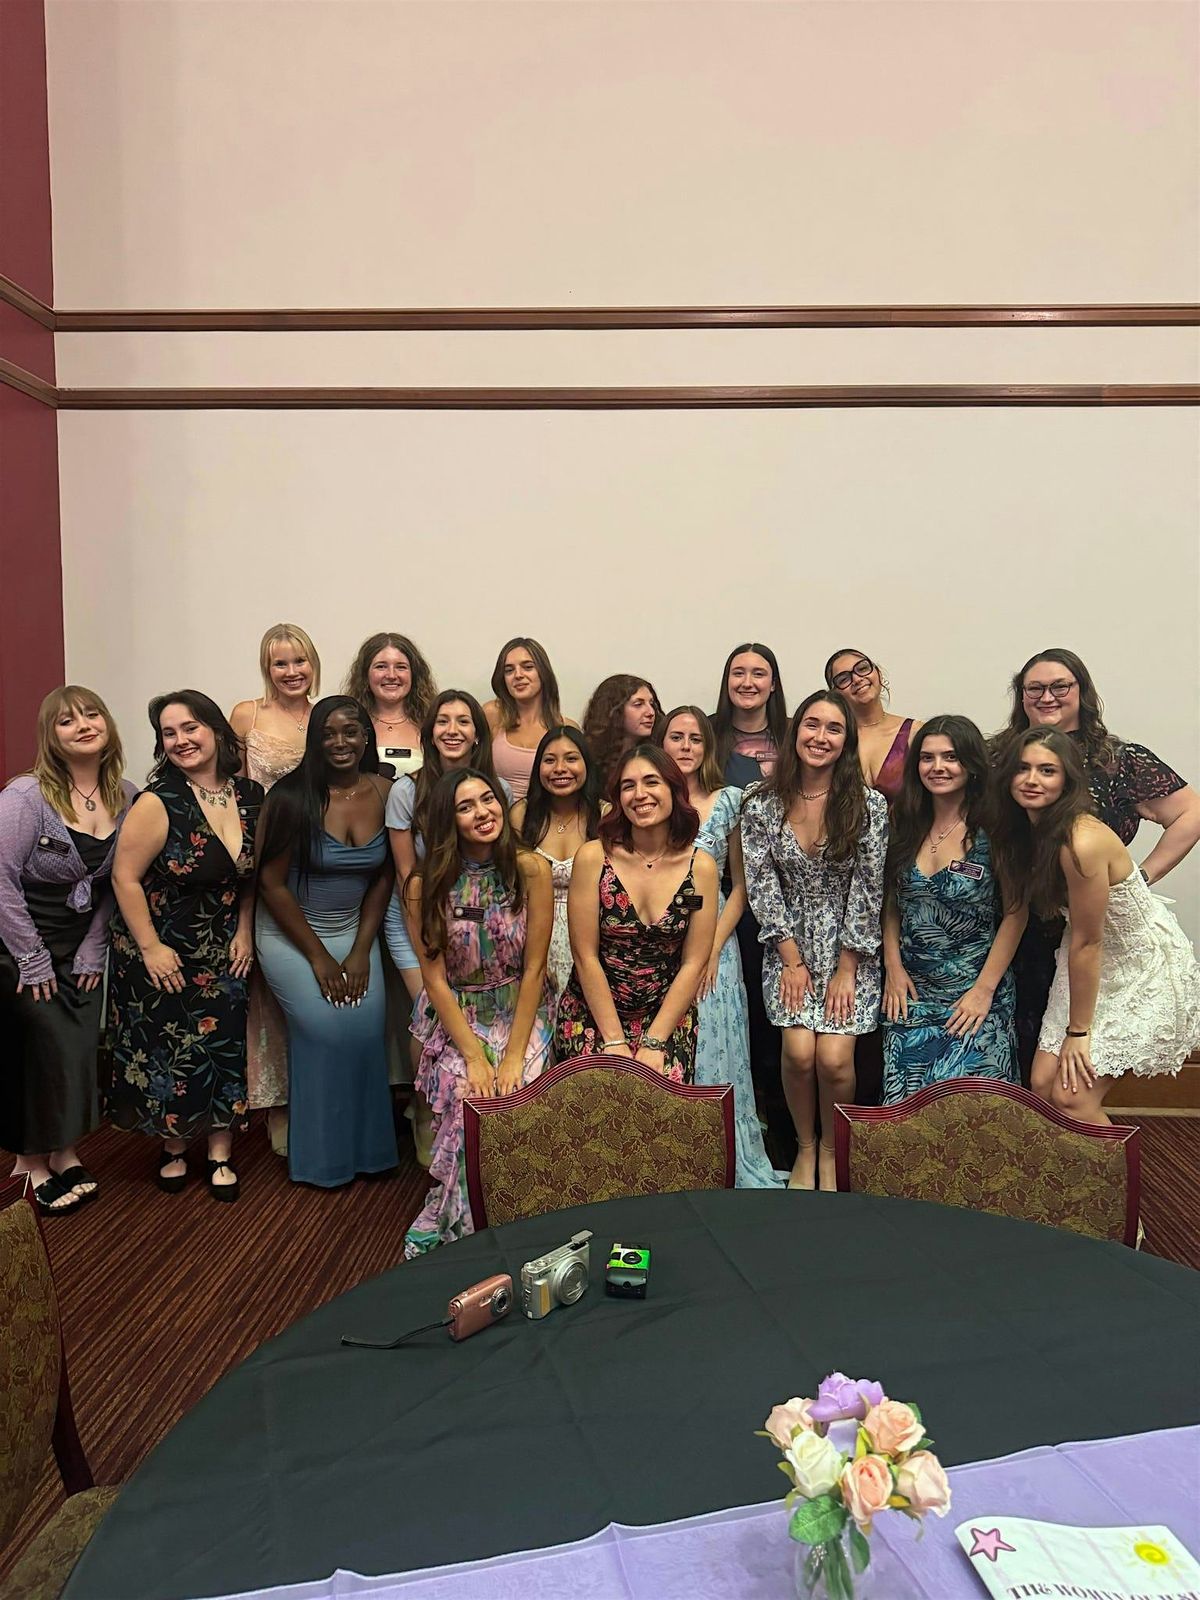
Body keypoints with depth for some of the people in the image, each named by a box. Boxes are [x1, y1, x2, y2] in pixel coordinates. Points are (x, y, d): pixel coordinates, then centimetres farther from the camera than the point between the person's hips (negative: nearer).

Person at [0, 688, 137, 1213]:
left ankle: (61, 1151, 25)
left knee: (80, 1047, 6)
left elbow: (117, 884, 1)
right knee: (47, 1048, -2)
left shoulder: (126, 798, -5)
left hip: (80, 947, 5)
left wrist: (93, 951, -1)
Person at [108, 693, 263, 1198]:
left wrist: (245, 930, 2)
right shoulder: (158, 803, -18)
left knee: (224, 1047, 5)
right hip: (161, 952, -3)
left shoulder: (251, 796, -3)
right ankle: (173, 1148, 30)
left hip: (223, 951, 4)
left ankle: (220, 1155, 21)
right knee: (167, 1052, 7)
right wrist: (151, 948, -15)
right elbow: (125, 878, -16)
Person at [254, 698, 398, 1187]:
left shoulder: (384, 792, -5)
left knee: (367, 1028, -11)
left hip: (354, 931, 3)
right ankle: (322, 1155, 8)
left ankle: (365, 1145, 10)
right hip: (290, 933, -3)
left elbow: (384, 878, 2)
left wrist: (361, 951, -4)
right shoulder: (292, 796, -16)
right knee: (324, 1031, -14)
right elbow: (272, 882, -13)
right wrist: (318, 958, -11)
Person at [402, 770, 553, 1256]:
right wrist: (474, 1055, -16)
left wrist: (513, 1055, -16)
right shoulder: (424, 885, -8)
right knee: (466, 1097, -25)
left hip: (522, 1013, 0)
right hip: (455, 1016, 0)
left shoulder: (531, 870, -11)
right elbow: (435, 979, -7)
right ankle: (462, 1227, -5)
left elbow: (533, 969, -11)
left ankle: (439, 1227, -5)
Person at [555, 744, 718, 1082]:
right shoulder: (593, 857, -8)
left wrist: (654, 1042, -9)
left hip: (668, 1016, 1)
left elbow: (693, 964, -3)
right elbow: (586, 956, -7)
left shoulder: (700, 867, -4)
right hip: (592, 1014, -1)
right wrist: (614, 1041, -10)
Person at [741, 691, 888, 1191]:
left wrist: (845, 970, -10)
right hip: (789, 947, 1)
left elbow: (868, 890, -8)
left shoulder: (869, 805, -8)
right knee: (799, 1051, -17)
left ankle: (831, 1149, 15)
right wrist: (792, 960, -8)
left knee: (834, 1057, -15)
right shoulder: (761, 806, -4)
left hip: (849, 948, -1)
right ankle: (805, 1147, 12)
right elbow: (762, 886, -3)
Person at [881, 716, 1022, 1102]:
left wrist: (985, 988, -11)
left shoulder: (993, 829, -10)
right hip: (911, 991, 4)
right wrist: (893, 966, 2)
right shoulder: (906, 826, 4)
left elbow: (1016, 913, -9)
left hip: (974, 995, -4)